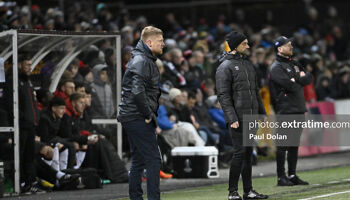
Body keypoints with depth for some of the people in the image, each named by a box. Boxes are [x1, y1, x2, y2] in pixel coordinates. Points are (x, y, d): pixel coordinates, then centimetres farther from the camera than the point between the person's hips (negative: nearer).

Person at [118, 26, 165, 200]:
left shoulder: (147, 60, 18)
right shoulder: (141, 61, -15)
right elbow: (137, 91, -26)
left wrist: (150, 114, 15)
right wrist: (148, 115, -18)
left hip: (132, 118, 11)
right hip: (137, 118, -11)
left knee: (139, 160, 14)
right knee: (153, 159, -10)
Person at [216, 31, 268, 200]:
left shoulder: (248, 64, 17)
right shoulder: (225, 67, -8)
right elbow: (223, 95, -14)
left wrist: (262, 112, 20)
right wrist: (232, 118, -21)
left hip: (251, 116, 8)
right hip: (238, 118, -8)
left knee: (248, 153, 10)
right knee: (239, 152, -10)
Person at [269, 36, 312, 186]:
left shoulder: (294, 65, 20)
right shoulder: (276, 68, -8)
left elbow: (309, 78, 11)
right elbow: (290, 86, -20)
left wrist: (297, 79, -6)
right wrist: (301, 79, -1)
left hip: (299, 110, 8)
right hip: (286, 111, -8)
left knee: (295, 144, 11)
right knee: (283, 144, -6)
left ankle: (292, 175, 16)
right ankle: (281, 177, -4)